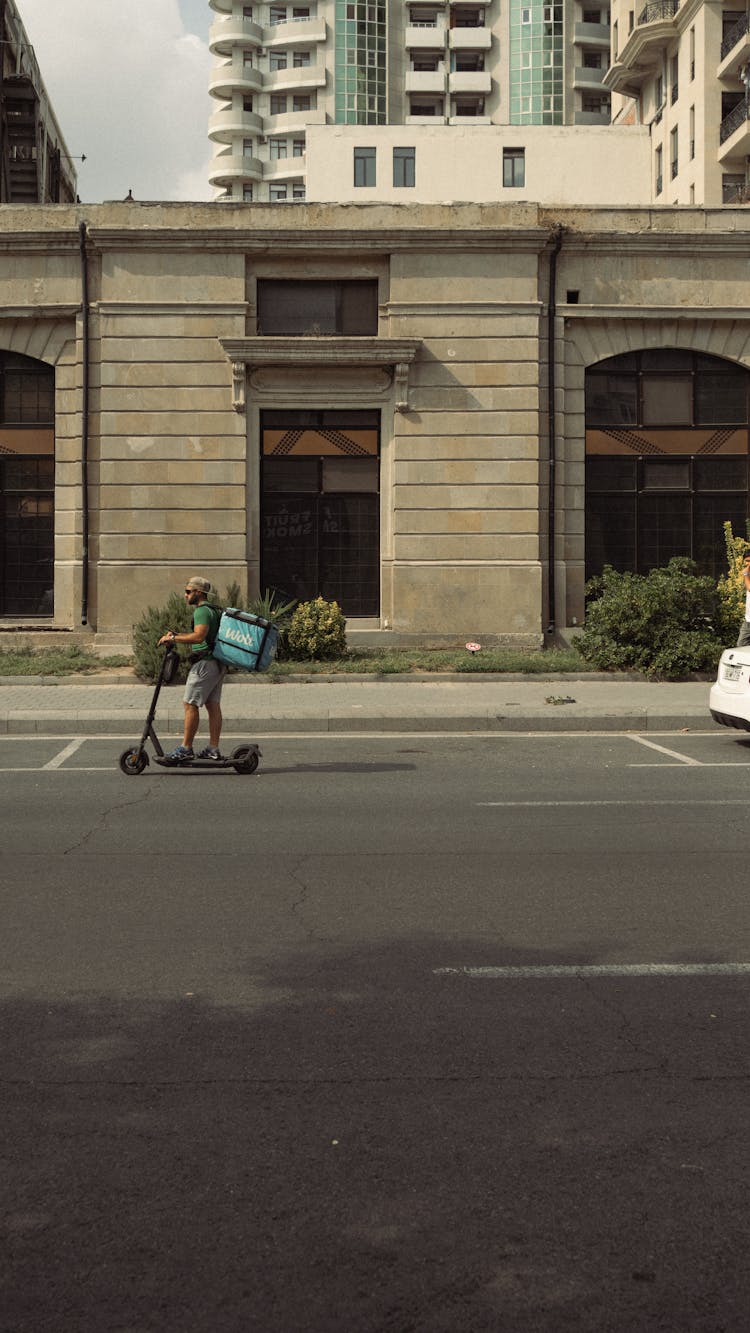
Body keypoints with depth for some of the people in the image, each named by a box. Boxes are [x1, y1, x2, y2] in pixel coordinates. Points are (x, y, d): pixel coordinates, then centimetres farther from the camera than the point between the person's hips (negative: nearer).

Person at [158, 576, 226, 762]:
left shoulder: (202, 611, -13)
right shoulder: (214, 610, 20)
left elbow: (199, 636, -28)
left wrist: (173, 638, -21)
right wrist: (176, 636, 22)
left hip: (205, 663, -10)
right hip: (218, 664, 10)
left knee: (190, 704, -8)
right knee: (213, 705, 9)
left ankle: (186, 749, -8)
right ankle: (213, 749, 10)